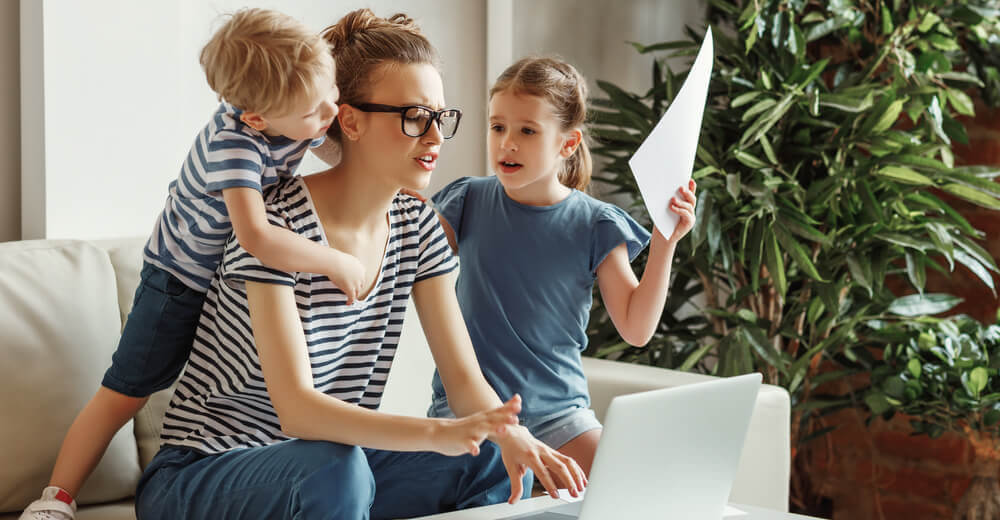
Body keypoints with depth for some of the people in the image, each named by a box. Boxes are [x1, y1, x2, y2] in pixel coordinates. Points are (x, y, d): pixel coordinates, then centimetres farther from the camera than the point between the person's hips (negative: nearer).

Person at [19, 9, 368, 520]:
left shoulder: (303, 116, -15)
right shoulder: (234, 141, -38)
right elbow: (257, 237, -52)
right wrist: (336, 262, -42)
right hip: (182, 280, -6)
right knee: (125, 393, 0)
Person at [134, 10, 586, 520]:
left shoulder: (417, 227, 1)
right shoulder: (280, 228, -21)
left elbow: (465, 378, -3)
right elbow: (295, 410, -30)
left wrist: (513, 434, -27)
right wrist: (436, 433, -43)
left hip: (336, 467, 6)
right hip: (199, 478, -5)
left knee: (497, 468, -16)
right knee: (335, 471, -37)